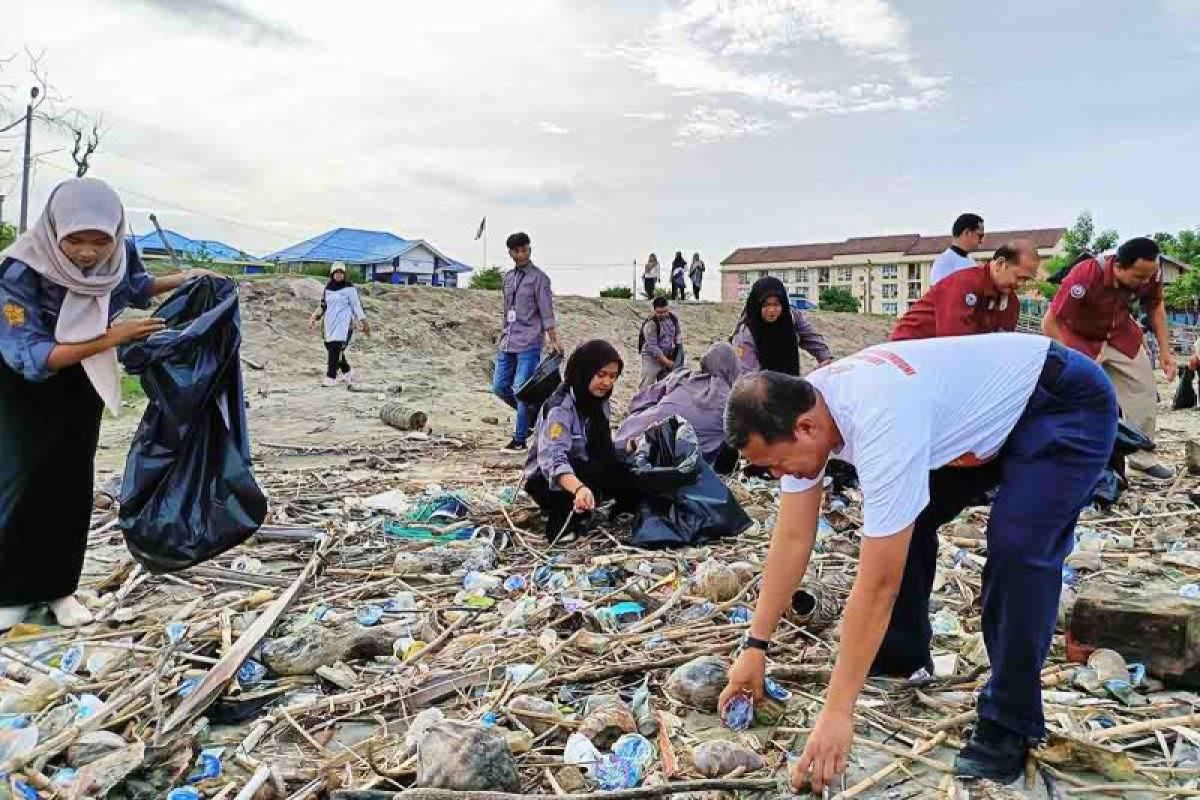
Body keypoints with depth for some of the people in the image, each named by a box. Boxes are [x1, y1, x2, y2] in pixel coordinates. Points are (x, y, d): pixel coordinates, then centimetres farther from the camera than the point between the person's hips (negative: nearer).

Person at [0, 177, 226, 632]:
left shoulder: (119, 253, -19)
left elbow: (136, 286, 6)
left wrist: (186, 279, -8)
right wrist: (108, 339, -41)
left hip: (84, 378, 4)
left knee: (72, 481, 6)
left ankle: (59, 587, 17)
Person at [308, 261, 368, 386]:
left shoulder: (349, 288, -3)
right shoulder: (327, 288, 13)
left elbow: (357, 305, -3)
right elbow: (323, 306, 23)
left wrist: (363, 322, -9)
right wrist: (315, 317, 13)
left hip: (344, 324, -6)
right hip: (330, 324, 6)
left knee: (335, 349, -16)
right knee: (331, 348, 8)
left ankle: (331, 378, -16)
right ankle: (347, 372, 27)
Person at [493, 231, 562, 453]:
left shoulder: (539, 278, -4)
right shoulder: (508, 277, 15)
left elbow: (546, 312, -8)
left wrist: (553, 340, -14)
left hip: (528, 344, -7)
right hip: (507, 343, 7)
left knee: (521, 390, -8)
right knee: (499, 386, 7)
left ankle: (519, 440, 1)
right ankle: (530, 414, 28)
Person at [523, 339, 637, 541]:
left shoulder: (600, 402, 0)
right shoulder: (560, 408, -25)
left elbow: (605, 450, 5)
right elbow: (552, 460, -39)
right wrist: (579, 488, -57)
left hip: (586, 472, 7)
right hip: (547, 482, -7)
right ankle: (561, 521, -17)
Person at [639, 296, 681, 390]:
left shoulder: (673, 318, -1)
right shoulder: (650, 324, -21)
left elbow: (678, 334, 17)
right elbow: (652, 347, -24)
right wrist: (667, 362, -25)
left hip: (667, 355, 6)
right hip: (651, 357, -6)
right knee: (648, 384, -12)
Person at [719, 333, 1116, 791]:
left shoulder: (880, 424, -40)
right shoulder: (800, 410, -14)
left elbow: (878, 585, -37)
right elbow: (792, 540, -7)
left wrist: (837, 712, -31)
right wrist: (756, 647, -6)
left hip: (1069, 406, -8)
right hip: (991, 409, 8)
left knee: (1017, 546, -25)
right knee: (901, 522, 4)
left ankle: (1007, 726, -8)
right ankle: (903, 658, 21)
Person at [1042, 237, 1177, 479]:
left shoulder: (1151, 273, -20)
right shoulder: (1084, 277, -37)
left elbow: (1155, 308, 2)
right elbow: (1049, 324, -32)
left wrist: (1165, 351, -2)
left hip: (1121, 335, 5)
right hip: (1080, 337, -5)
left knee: (1145, 391, 4)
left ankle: (1143, 457, 21)